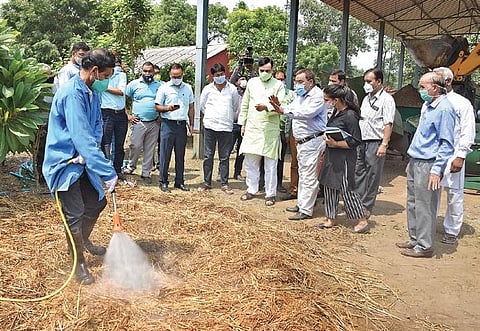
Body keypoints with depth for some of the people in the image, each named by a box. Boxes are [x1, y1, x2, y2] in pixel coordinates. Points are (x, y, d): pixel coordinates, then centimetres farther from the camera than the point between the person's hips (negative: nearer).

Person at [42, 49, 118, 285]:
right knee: (75, 214, -5)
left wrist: (86, 154, -16)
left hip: (81, 159, 9)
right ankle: (79, 263, 13)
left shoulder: (92, 92, 4)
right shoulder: (72, 93, -26)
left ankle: (83, 241, 42)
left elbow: (97, 126, 4)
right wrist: (108, 173, -32)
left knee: (96, 202, 16)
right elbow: (82, 138, -32)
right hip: (64, 162, -9)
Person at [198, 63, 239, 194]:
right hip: (210, 126, 1)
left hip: (226, 127, -1)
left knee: (224, 157, 4)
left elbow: (235, 106, 15)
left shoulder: (232, 89, 3)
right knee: (208, 156, 5)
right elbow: (202, 106, 16)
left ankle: (224, 183, 11)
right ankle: (207, 182, 15)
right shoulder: (207, 89, 5)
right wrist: (210, 116, 13)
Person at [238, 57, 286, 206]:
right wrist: (242, 123, 13)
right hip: (252, 128, 4)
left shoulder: (278, 85, 0)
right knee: (250, 162, 9)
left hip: (270, 130, -3)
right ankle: (251, 190, 23)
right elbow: (245, 104, 16)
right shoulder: (252, 82, 11)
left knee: (270, 164, 2)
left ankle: (270, 194, 10)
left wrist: (266, 108, -27)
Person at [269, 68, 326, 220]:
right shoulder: (300, 95, 16)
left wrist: (283, 110, -28)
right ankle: (301, 204, 29)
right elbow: (291, 108, 12)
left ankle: (306, 210, -2)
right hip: (301, 141, 10)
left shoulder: (317, 95, -13)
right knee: (302, 174, 18)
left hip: (313, 141, -10)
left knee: (309, 176, -6)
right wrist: (279, 107, -9)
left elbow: (307, 113, -27)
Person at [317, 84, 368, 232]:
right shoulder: (335, 112, 7)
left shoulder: (350, 115, -18)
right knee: (329, 187, 13)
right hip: (331, 156, 9)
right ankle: (330, 219, 26)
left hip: (344, 158, -9)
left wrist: (335, 144, -23)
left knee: (346, 189, -3)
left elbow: (355, 141, -18)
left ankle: (363, 221, 11)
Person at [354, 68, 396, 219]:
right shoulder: (366, 98, 17)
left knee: (372, 176, 0)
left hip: (375, 143, -8)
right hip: (361, 142, 8)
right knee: (358, 174, 10)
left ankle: (366, 208, 8)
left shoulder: (386, 99, -7)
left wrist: (384, 144, -20)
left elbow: (388, 124, -14)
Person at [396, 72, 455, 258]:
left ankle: (424, 246, 9)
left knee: (424, 207, -2)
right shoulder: (427, 106, 14)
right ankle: (414, 239, 27)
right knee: (412, 203, 15)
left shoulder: (444, 109, -15)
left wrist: (437, 170, -21)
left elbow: (447, 144, -17)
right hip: (415, 162, 10)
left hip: (427, 165, -10)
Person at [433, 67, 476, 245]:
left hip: (451, 156, -4)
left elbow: (468, 133, -5)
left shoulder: (462, 103, -2)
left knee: (454, 195, 3)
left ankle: (452, 231, 15)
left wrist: (460, 157, -12)